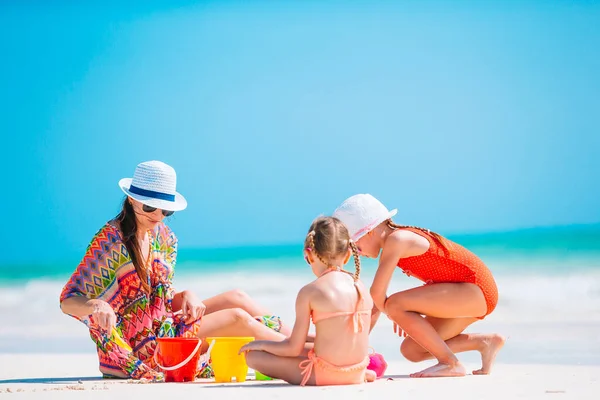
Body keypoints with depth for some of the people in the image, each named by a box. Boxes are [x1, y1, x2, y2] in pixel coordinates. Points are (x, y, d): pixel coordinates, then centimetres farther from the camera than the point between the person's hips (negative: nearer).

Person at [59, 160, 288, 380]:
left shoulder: (162, 236, 7)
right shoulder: (109, 240, -16)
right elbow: (68, 300, -17)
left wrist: (187, 296, -8)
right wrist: (96, 305, -38)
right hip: (140, 346, -8)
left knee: (236, 298, 0)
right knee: (237, 318, -12)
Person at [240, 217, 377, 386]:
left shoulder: (309, 292, -10)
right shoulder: (361, 287, 5)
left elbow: (294, 348, -7)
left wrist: (261, 343, 10)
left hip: (325, 375, -6)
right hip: (358, 374, 6)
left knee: (254, 356, 3)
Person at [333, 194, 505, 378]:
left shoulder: (396, 240, -18)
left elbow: (377, 293, -19)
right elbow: (377, 300, 16)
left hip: (475, 289, -10)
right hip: (471, 293, 10)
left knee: (395, 305, -22)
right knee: (411, 350, 5)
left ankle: (450, 363, -14)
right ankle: (485, 341, 11)